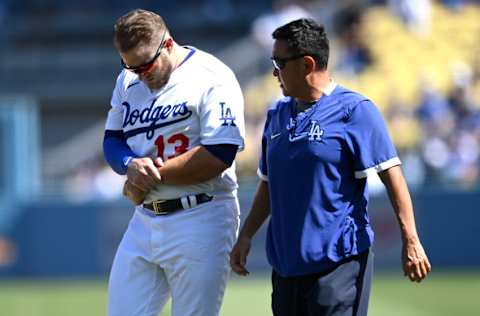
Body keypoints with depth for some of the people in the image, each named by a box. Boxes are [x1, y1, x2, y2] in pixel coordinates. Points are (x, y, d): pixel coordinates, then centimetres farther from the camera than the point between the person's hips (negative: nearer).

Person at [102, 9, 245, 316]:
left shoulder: (211, 78, -12)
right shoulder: (128, 80, 11)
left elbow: (219, 155, -19)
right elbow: (113, 140, 15)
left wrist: (153, 176, -13)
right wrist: (132, 164, -10)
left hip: (201, 220, -7)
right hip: (144, 219, 7)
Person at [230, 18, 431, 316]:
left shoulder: (354, 111, -7)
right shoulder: (278, 115, 15)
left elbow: (392, 176, -11)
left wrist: (410, 241, -17)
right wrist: (246, 236, 17)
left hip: (340, 261, -7)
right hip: (287, 262, 7)